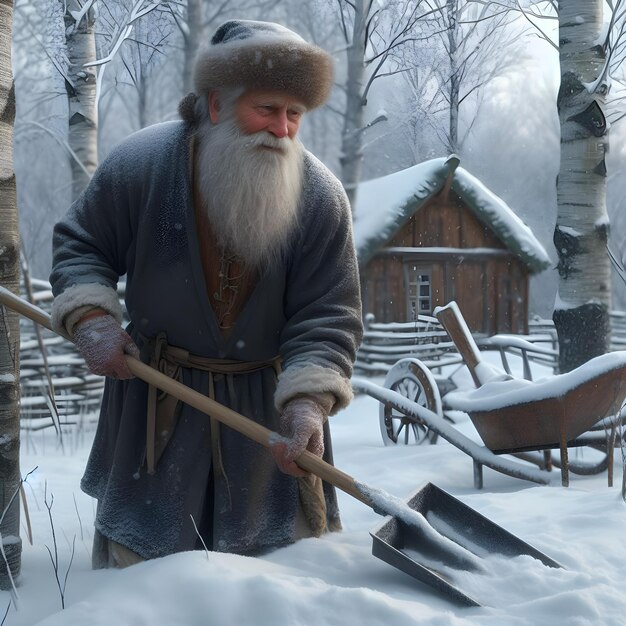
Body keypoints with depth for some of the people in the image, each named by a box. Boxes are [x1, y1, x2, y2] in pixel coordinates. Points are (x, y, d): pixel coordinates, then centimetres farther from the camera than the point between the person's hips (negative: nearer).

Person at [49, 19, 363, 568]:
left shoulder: (321, 198, -14)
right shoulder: (143, 162, -12)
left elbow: (328, 317, -15)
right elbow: (80, 243, 1)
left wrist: (308, 402, -29)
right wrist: (91, 317, -15)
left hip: (267, 403, 0)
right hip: (156, 403, 0)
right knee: (138, 552, 11)